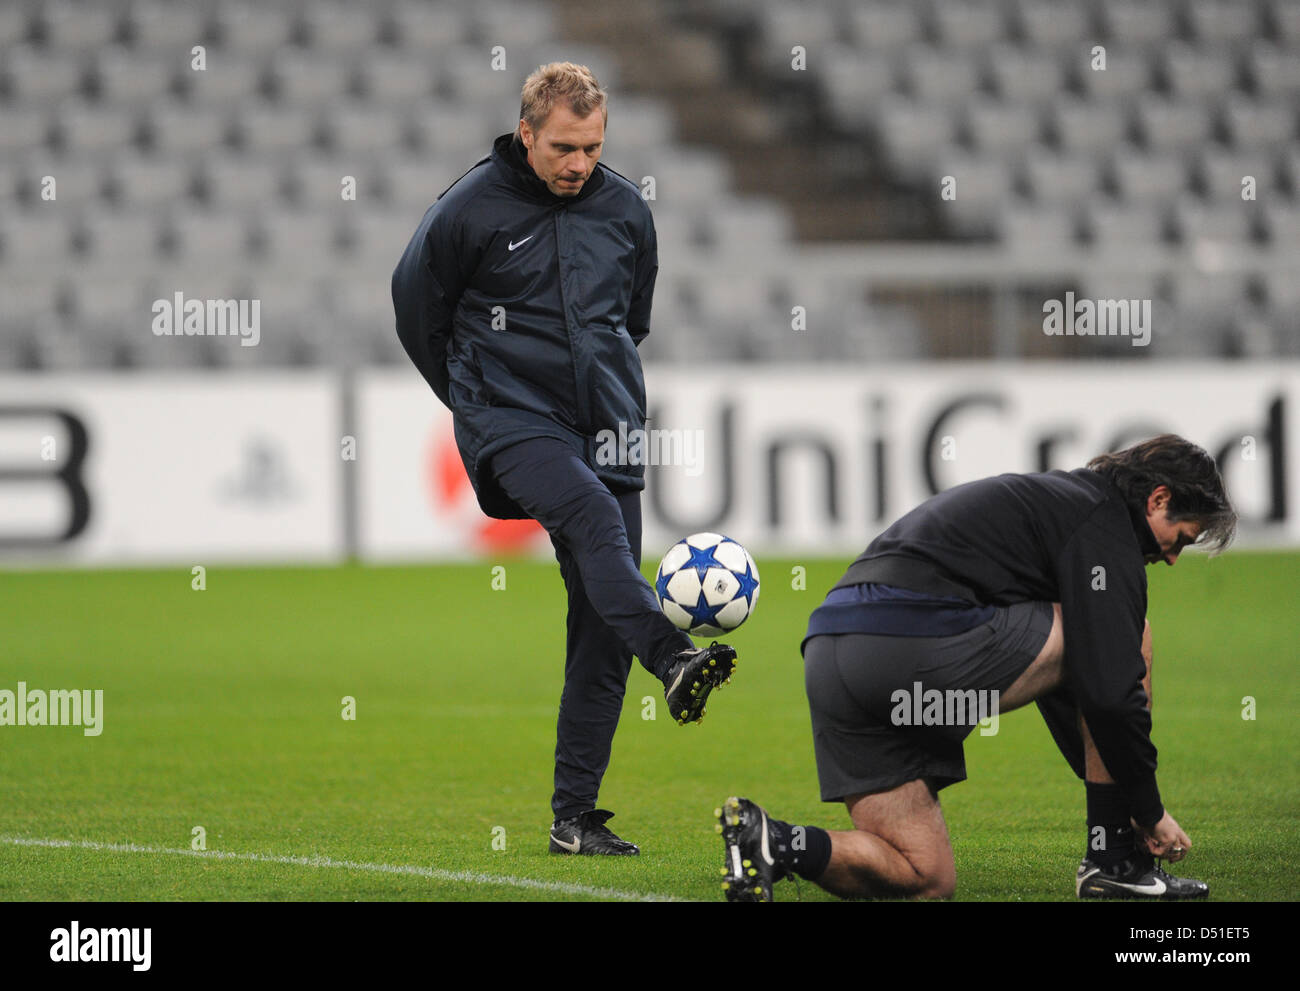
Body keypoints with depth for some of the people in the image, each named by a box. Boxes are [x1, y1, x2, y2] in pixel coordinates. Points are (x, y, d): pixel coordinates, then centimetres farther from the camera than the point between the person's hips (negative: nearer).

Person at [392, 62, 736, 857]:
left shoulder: (626, 209, 7)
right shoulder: (472, 209, -5)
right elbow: (415, 304, 8)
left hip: (607, 430, 5)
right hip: (510, 424, -5)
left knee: (602, 629, -1)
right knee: (592, 513, -36)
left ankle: (575, 815, 5)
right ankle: (673, 661, -56)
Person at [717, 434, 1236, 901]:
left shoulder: (1051, 498, 33)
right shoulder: (1102, 520, 3)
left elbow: (1049, 669, 39)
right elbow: (1110, 688, -5)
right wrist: (1151, 812, 6)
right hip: (913, 645, -9)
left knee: (926, 880, 14)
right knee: (1125, 634, 7)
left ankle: (769, 840, -7)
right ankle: (1112, 858, 9)